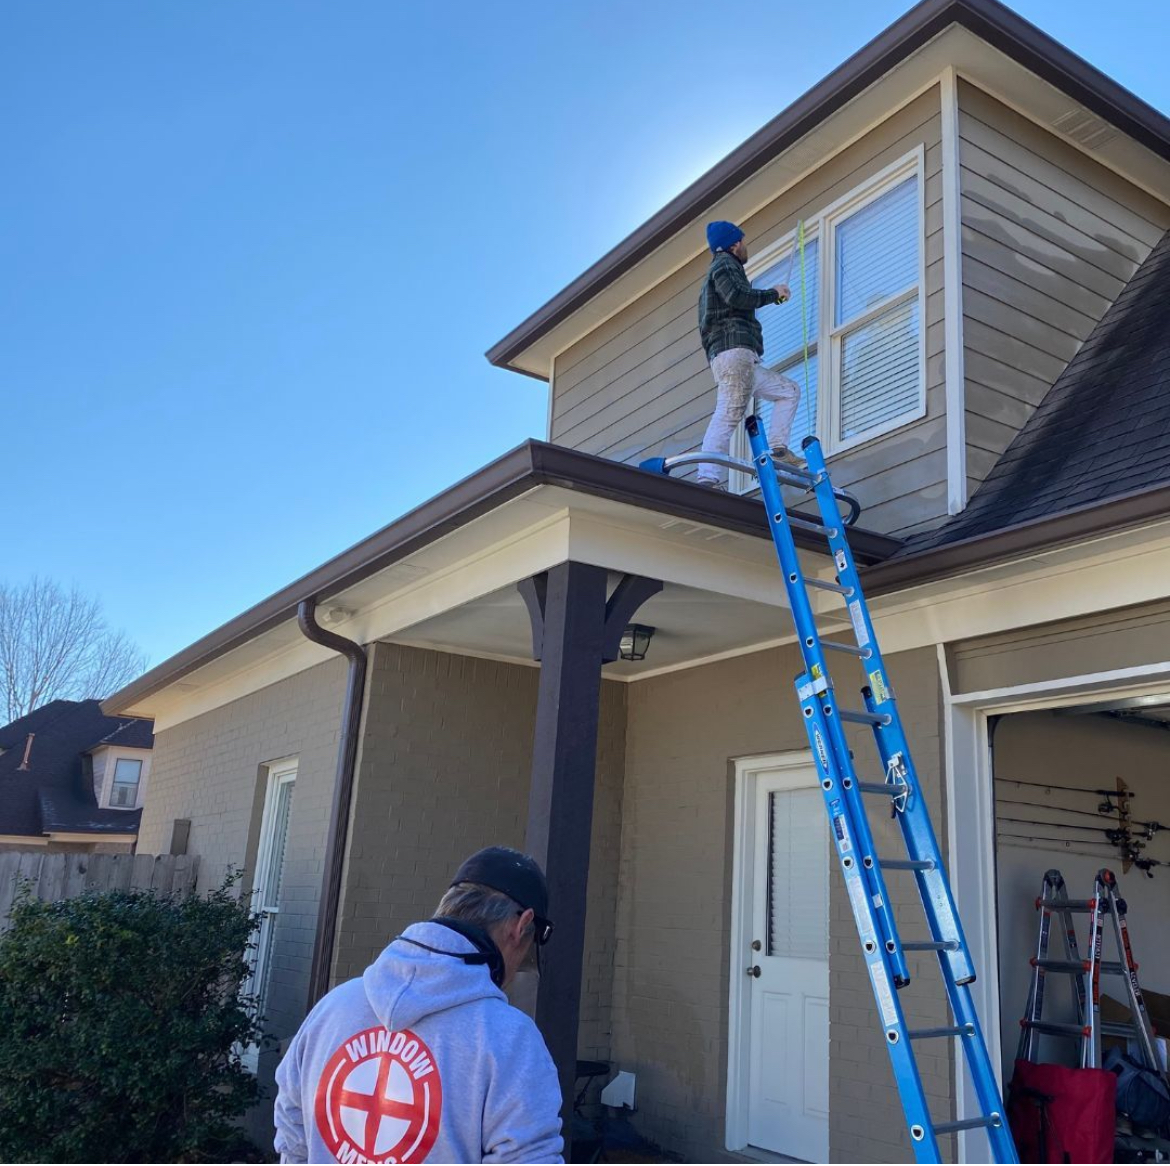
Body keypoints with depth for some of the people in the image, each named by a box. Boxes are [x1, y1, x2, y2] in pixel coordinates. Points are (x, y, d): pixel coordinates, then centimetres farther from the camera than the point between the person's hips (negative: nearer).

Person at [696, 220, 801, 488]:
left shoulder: (713, 277, 36)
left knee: (789, 390, 9)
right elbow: (735, 295, -13)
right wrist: (773, 293, 0)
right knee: (729, 412, -21)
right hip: (734, 348, -9)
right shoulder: (724, 264, 6)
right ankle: (707, 477, -33)